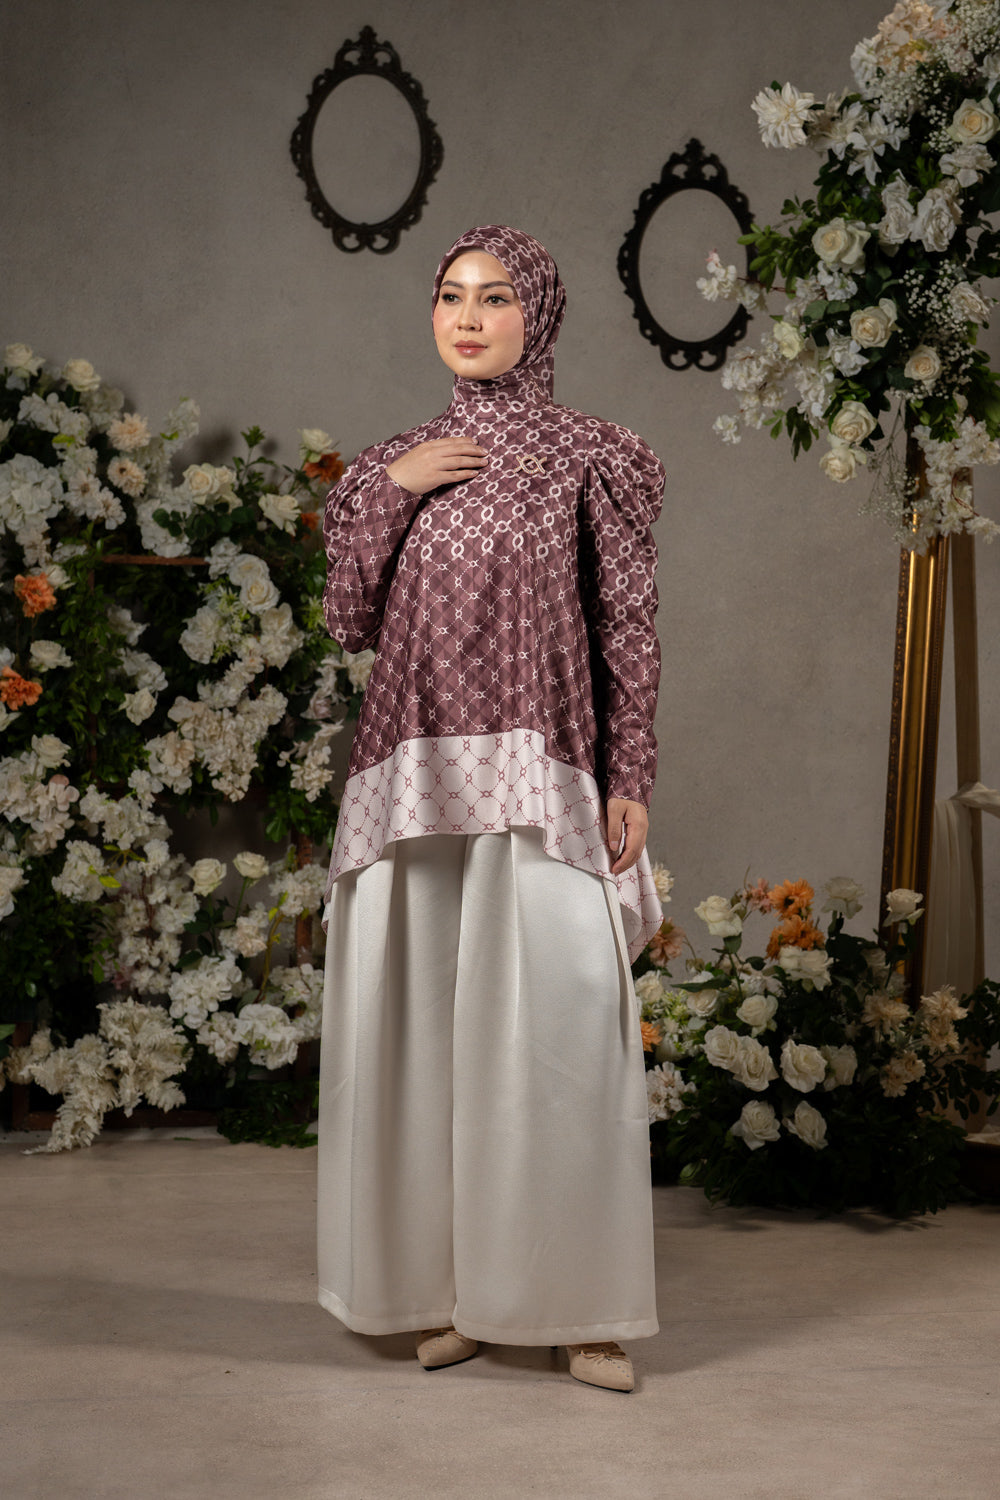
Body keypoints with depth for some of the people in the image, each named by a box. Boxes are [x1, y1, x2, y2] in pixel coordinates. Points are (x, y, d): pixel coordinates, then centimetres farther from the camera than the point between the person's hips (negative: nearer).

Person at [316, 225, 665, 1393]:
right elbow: (350, 622, 7)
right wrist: (389, 491, -2)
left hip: (542, 780, -3)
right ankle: (447, 1288, 14)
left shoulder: (592, 458, 5)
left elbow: (628, 629, 1)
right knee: (423, 1027, 2)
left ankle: (579, 1304, 2)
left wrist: (630, 780, -6)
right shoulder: (396, 462, 15)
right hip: (418, 778, 4)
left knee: (558, 1026, -8)